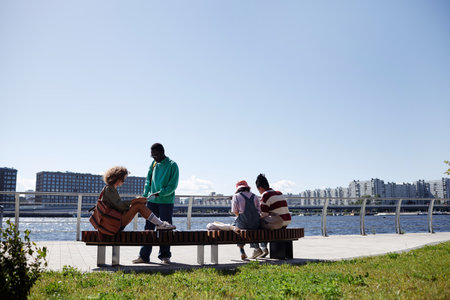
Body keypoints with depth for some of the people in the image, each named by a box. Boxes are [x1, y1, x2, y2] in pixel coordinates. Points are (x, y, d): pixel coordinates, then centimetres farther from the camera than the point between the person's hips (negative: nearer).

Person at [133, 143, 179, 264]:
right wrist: (145, 195, 5)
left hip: (166, 201, -5)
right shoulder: (154, 163, 11)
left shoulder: (172, 165, -5)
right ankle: (144, 255, 9)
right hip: (152, 201, 5)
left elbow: (173, 185, -10)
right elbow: (148, 180, 17)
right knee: (149, 228, 5)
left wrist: (160, 193, -21)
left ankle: (164, 256, 11)